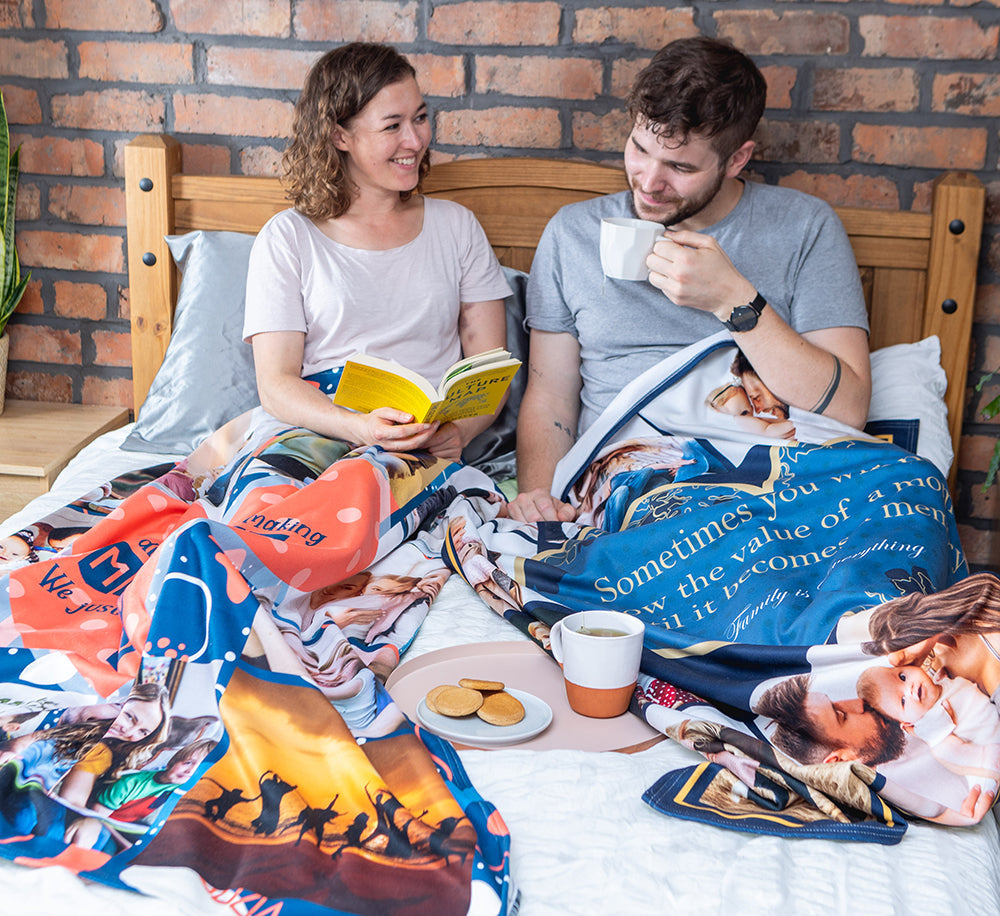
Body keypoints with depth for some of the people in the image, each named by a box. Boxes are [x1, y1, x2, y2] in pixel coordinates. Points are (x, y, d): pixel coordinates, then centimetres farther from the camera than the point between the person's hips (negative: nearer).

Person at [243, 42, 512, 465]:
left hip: (428, 449, 0)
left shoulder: (456, 227, 17)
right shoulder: (287, 238, 8)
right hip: (318, 435, 0)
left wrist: (459, 429, -13)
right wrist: (359, 427, -22)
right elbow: (276, 384, -1)